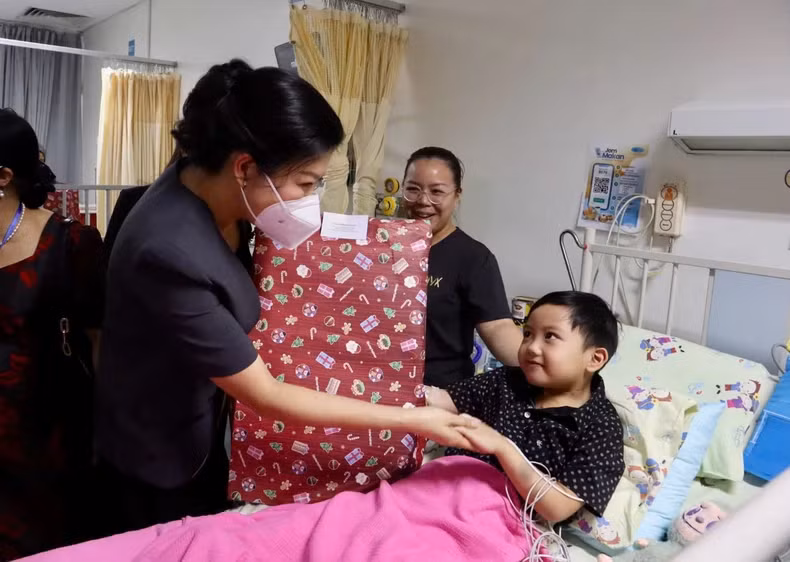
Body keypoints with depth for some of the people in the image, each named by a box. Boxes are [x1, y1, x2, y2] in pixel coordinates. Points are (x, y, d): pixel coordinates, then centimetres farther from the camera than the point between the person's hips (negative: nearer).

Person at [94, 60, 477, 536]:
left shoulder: (199, 177, -11)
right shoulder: (171, 256, -37)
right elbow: (267, 397, -29)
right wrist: (413, 419, -25)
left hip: (199, 438, 8)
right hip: (159, 466, -7)